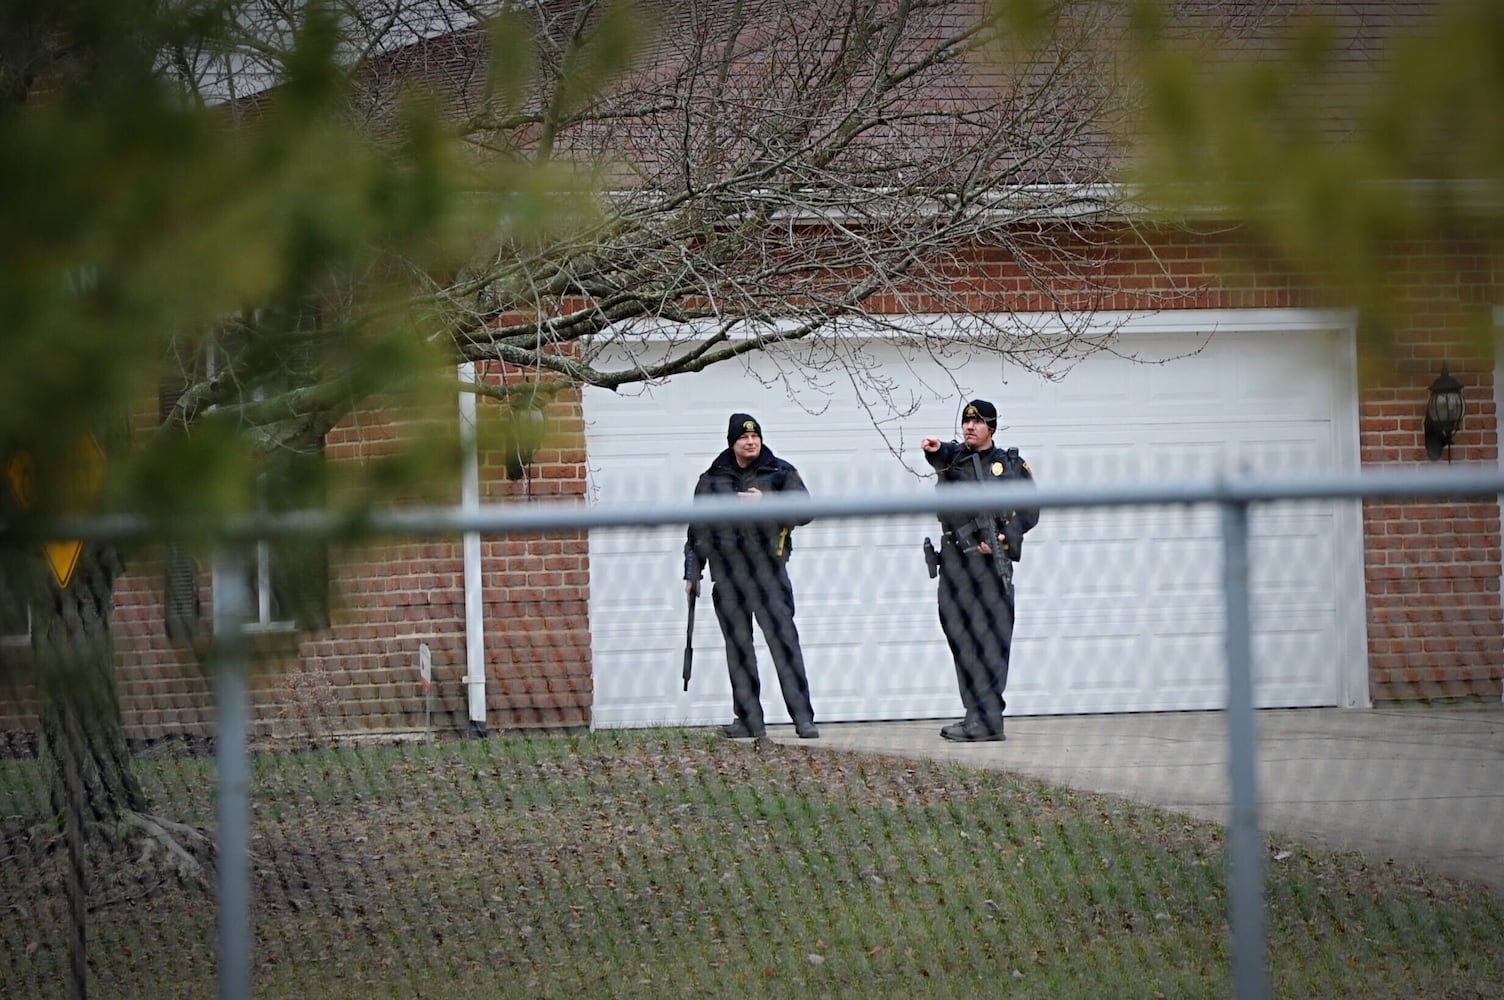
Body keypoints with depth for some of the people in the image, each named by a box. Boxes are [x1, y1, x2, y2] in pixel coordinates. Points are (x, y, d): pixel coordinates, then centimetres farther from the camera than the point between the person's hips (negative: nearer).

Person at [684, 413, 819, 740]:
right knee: (737, 647, 4)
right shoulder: (711, 480, 13)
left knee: (784, 640, -10)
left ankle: (803, 718, -10)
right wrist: (691, 573, 15)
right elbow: (697, 530, 18)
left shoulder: (781, 473, 6)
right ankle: (749, 720, 8)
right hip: (726, 575, 3)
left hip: (768, 569, -3)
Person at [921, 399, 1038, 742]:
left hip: (990, 558, -4)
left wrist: (1005, 537, -10)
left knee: (989, 637, -9)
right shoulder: (954, 456, 12)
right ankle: (976, 713, 13)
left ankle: (987, 718, -12)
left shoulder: (1011, 465, 9)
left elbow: (1030, 511, 7)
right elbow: (944, 456, -13)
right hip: (955, 557, 4)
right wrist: (934, 451, -38)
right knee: (958, 633, 6)